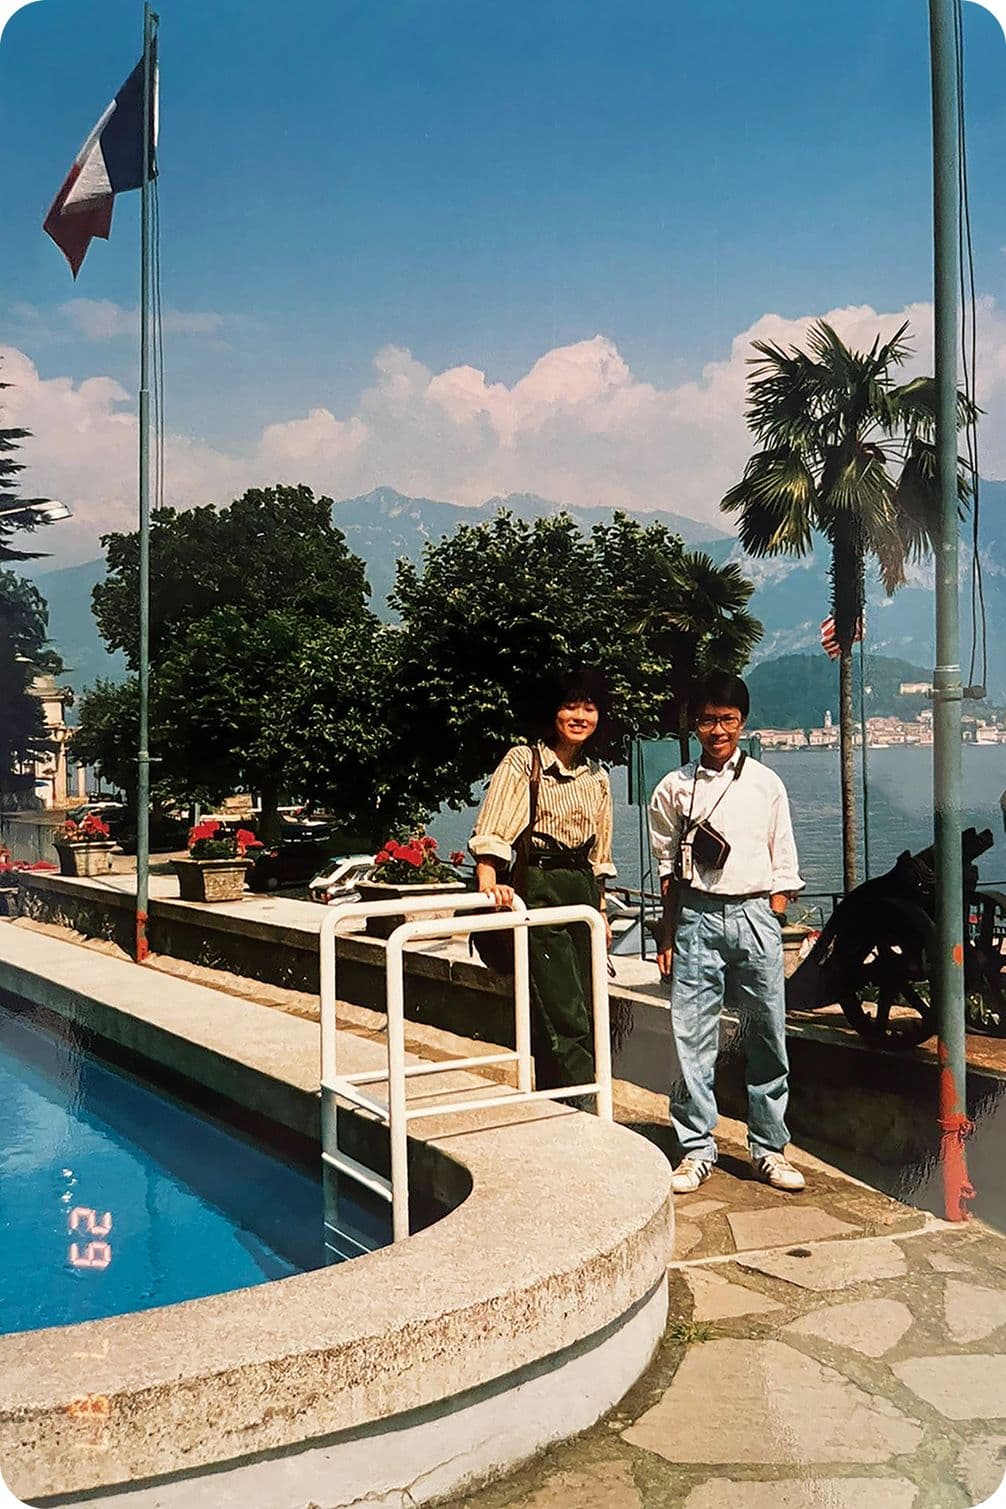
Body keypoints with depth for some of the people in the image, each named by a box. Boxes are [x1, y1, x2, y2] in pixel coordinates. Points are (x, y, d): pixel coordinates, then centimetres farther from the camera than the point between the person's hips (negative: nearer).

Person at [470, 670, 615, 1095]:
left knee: (584, 1010, 8)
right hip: (538, 889, -6)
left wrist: (600, 909, 20)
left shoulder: (597, 776, 14)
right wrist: (489, 882, -30)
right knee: (564, 1016, -9)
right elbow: (491, 830, -16)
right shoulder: (522, 761, -6)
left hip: (582, 890, 6)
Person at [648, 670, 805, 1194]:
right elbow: (667, 869, 9)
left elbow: (783, 865, 10)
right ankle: (696, 1150, 12)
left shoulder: (766, 784, 8)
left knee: (767, 1036, 4)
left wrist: (770, 925, 1)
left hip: (755, 914, 1)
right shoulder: (675, 788, 7)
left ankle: (769, 1149, 17)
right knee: (692, 1037, 0)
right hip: (696, 917, 0)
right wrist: (668, 935, 5)